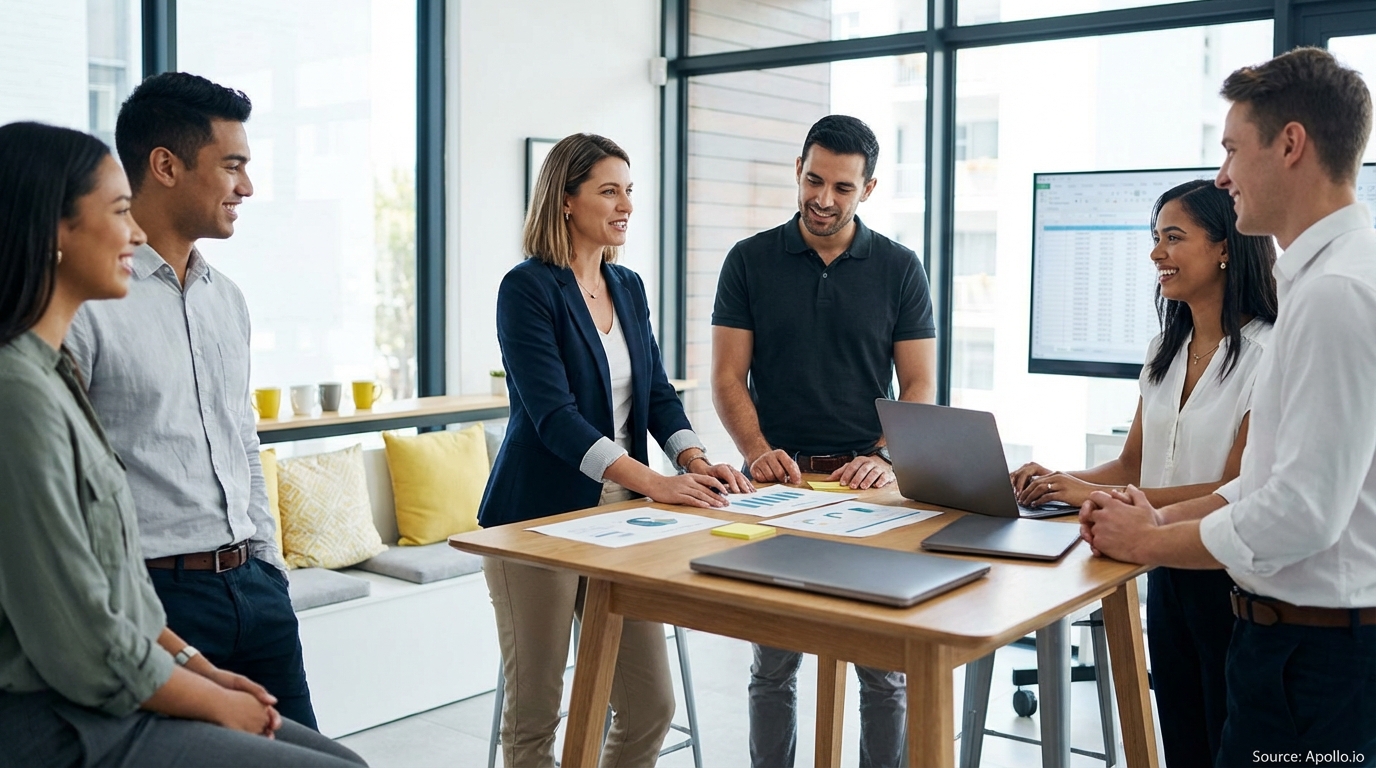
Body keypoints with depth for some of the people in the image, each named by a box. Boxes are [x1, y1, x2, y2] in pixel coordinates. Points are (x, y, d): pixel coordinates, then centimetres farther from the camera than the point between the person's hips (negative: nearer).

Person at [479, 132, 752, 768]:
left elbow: (657, 394, 9)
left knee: (650, 706, 7)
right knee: (534, 714, 5)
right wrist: (654, 482, -28)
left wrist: (696, 461, -11)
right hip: (540, 519, -6)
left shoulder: (629, 289, 12)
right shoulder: (527, 288, -11)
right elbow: (554, 416, -20)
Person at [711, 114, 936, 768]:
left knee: (884, 664, 5)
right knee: (774, 663, 8)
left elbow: (919, 386, 1)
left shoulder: (899, 269, 4)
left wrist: (884, 459, -16)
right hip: (777, 481, 0)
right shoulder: (750, 261, 3)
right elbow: (728, 378, 0)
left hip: (866, 481, 0)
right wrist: (757, 452, -17)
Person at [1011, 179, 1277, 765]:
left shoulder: (1268, 353, -16)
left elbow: (1238, 490, -20)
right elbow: (1132, 465, 12)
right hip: (1166, 571, 7)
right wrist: (1061, 482, -8)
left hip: (1231, 578, -7)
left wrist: (1099, 495, -25)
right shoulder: (1165, 352, 10)